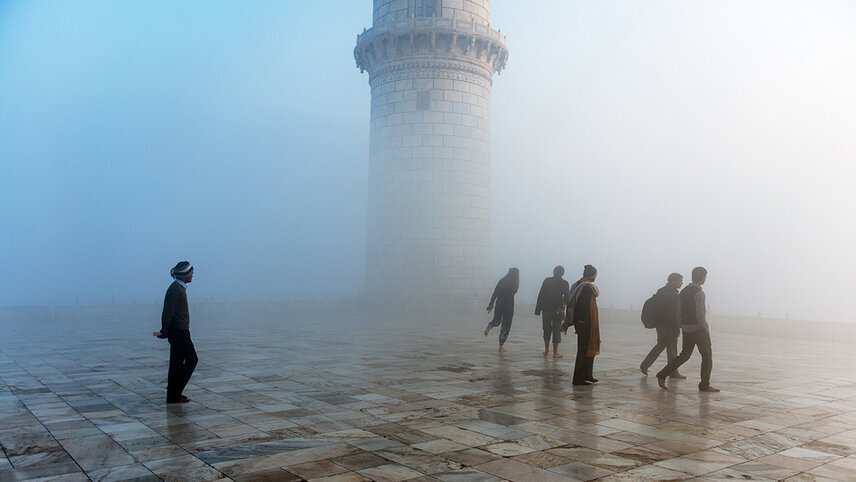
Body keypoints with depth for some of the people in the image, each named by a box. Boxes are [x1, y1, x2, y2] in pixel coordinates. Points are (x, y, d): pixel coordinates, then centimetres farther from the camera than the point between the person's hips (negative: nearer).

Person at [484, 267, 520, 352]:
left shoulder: (502, 281, 2)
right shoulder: (514, 284, -8)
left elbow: (495, 293, 1)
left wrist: (491, 304, 4)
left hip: (499, 304, 3)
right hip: (509, 306, -3)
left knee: (497, 320, 26)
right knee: (506, 326, 7)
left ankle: (489, 326, -8)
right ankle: (501, 347, 7)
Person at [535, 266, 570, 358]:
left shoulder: (547, 281, 1)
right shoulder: (564, 283, -3)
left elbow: (540, 296, 0)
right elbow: (566, 298, -3)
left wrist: (538, 310, 4)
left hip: (546, 309, 2)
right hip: (558, 310, -2)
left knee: (547, 330, 14)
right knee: (556, 331, 4)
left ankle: (546, 350, 18)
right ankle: (555, 353, 5)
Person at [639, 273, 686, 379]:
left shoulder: (661, 291, 12)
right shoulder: (672, 293, -17)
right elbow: (674, 312, -21)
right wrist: (677, 328, -17)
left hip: (660, 324, 9)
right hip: (669, 325, -9)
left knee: (660, 345, 17)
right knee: (672, 348, 2)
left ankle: (645, 365, 15)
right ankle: (673, 372, 11)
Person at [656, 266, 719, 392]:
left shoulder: (683, 291, 8)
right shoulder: (699, 293, -16)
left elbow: (679, 312, 12)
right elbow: (700, 315, -21)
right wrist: (706, 328, -7)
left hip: (686, 329, 7)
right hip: (698, 329, -7)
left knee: (684, 355, 14)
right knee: (707, 356, 8)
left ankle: (662, 375, 5)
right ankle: (704, 385, 13)